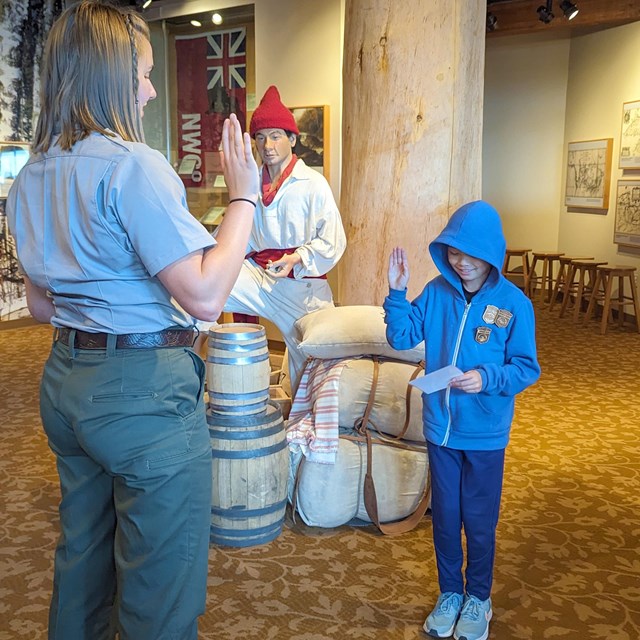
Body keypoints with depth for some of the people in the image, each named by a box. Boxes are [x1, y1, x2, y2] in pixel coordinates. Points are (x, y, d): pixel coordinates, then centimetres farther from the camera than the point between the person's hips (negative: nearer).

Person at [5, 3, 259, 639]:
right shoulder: (133, 164, -17)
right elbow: (205, 296, -23)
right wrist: (243, 195, -13)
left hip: (67, 381, 9)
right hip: (143, 391, -9)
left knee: (81, 557, 25)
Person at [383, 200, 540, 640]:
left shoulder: (514, 303, -12)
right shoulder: (437, 291, -4)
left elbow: (527, 368, -9)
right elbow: (402, 338, -1)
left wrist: (487, 378, -26)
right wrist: (397, 293, -14)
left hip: (485, 434, -2)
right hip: (440, 427, 3)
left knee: (479, 520, 13)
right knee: (444, 516, 16)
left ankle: (478, 598, 36)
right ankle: (450, 593, 37)